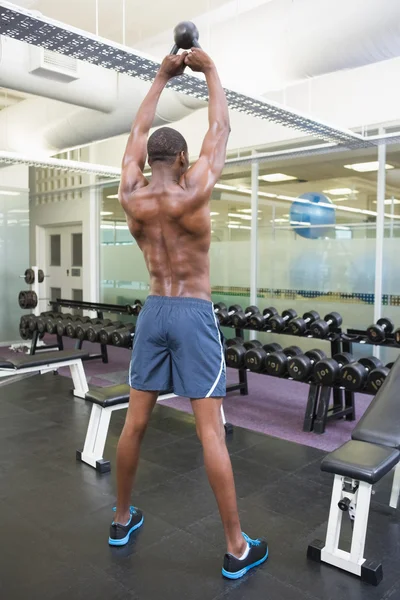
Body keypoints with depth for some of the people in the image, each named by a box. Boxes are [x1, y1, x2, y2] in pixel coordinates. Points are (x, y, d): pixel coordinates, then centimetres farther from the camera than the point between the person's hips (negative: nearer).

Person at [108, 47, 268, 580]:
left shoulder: (131, 197, 0)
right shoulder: (192, 193, -11)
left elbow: (138, 133, 16)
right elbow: (221, 128, 2)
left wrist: (162, 77, 24)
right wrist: (210, 70, 15)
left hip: (152, 313, 5)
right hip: (194, 315, -4)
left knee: (134, 423, 13)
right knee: (211, 430, -3)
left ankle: (122, 519, 31)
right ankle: (237, 549, 8)